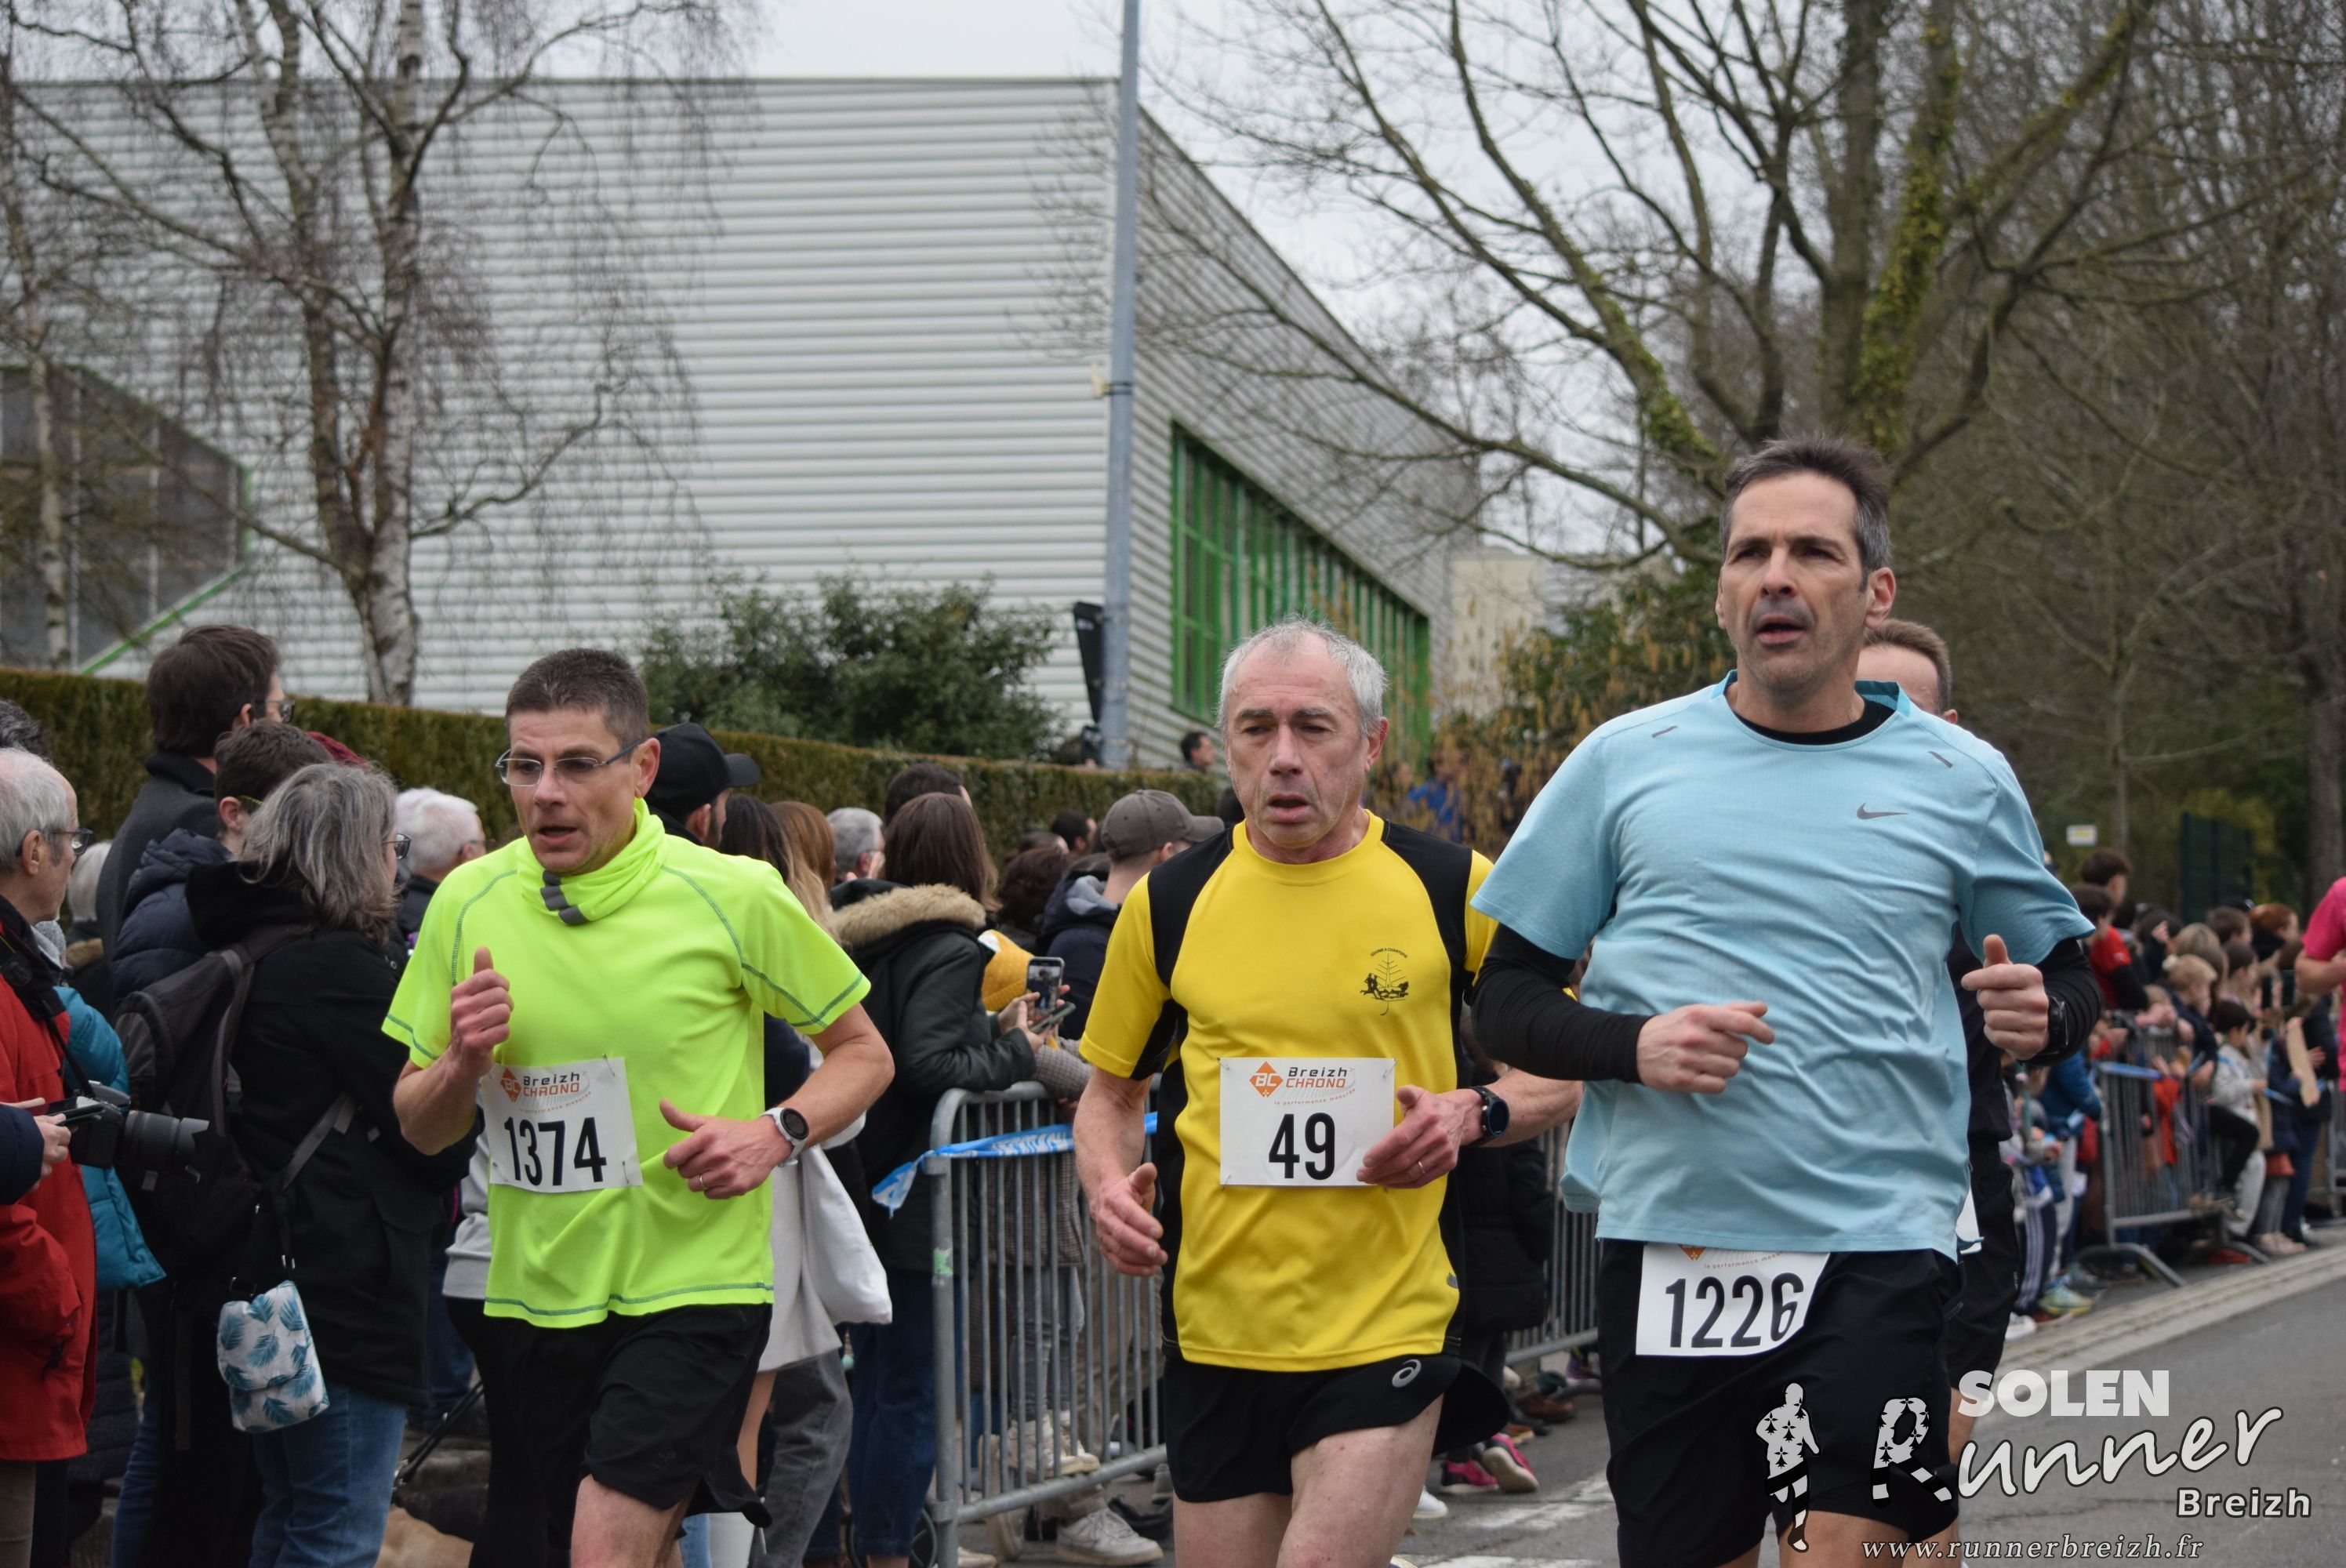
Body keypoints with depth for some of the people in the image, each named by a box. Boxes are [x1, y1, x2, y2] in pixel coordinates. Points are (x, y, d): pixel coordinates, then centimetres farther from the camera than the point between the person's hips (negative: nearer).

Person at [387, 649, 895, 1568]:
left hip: (694, 1290, -4)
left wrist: (777, 1133, -14)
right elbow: (420, 1131, 9)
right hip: (536, 1297, 4)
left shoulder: (732, 896, -7)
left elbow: (862, 1053, 4)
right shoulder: (467, 904, 2)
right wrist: (461, 1064, -13)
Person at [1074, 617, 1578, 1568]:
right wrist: (1108, 1185, -3)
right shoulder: (1168, 905, 4)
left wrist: (1477, 1115, -10)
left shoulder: (1454, 890, -1)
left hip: (1390, 1336, -3)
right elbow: (1111, 1090, 17)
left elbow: (1562, 1071, 9)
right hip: (1216, 1338, 3)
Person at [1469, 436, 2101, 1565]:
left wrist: (2044, 1015, -6)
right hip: (1663, 1250, 1)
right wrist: (1632, 1045, -11)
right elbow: (1504, 1001, 8)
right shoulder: (1624, 763, 6)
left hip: (1877, 1260, -1)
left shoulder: (1960, 780, 7)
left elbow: (2068, 977, 18)